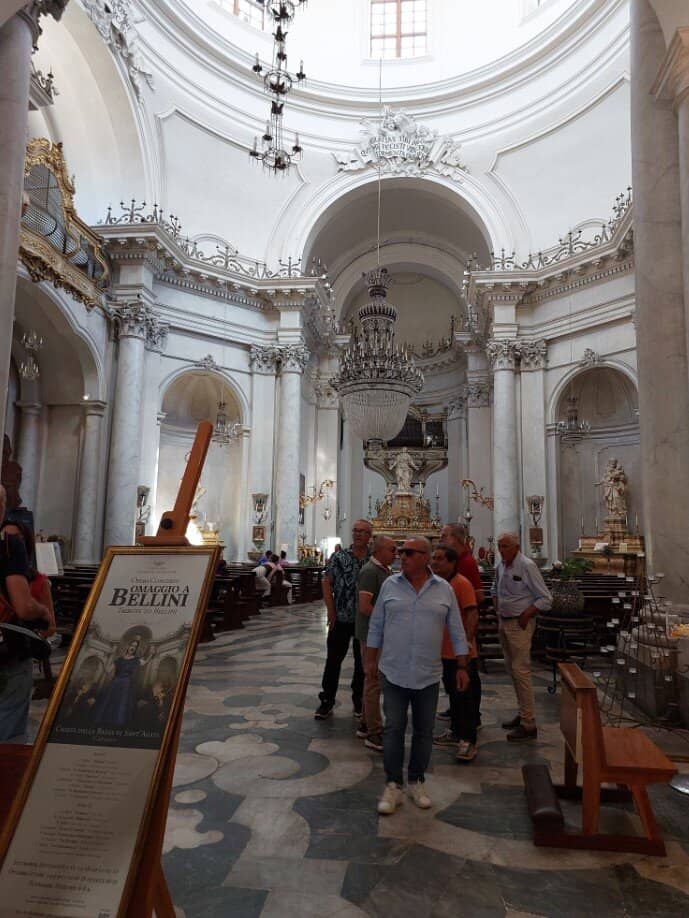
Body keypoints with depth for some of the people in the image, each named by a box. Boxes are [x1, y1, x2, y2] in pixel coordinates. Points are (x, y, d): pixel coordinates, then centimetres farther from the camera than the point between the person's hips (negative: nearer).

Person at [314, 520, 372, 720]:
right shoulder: (339, 557, -2)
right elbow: (327, 583, -1)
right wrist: (331, 611, -6)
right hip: (341, 619, 0)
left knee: (363, 662, 12)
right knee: (333, 660, 6)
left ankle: (359, 699, 28)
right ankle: (327, 700, 19)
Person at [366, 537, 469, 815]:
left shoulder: (444, 589, -1)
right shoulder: (390, 585, -2)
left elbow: (456, 631, 4)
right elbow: (376, 626, 5)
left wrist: (462, 667, 3)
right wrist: (371, 660, 6)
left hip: (428, 675, 1)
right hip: (393, 672, -1)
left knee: (424, 731, 12)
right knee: (393, 729, 3)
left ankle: (416, 782, 29)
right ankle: (393, 786, 17)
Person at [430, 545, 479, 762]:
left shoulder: (461, 584, -16)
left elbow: (472, 614, -21)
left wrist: (468, 641, -28)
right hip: (443, 651, 8)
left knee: (464, 696, 0)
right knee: (452, 694, 20)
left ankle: (468, 741, 9)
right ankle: (455, 732, 33)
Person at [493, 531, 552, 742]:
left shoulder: (527, 566, -16)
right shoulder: (501, 566, 7)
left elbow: (545, 599, -14)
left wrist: (525, 615, -16)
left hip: (520, 625, -8)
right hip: (504, 622, 8)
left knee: (520, 671, -8)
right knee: (511, 669, 15)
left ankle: (528, 724, 0)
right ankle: (522, 713, 29)